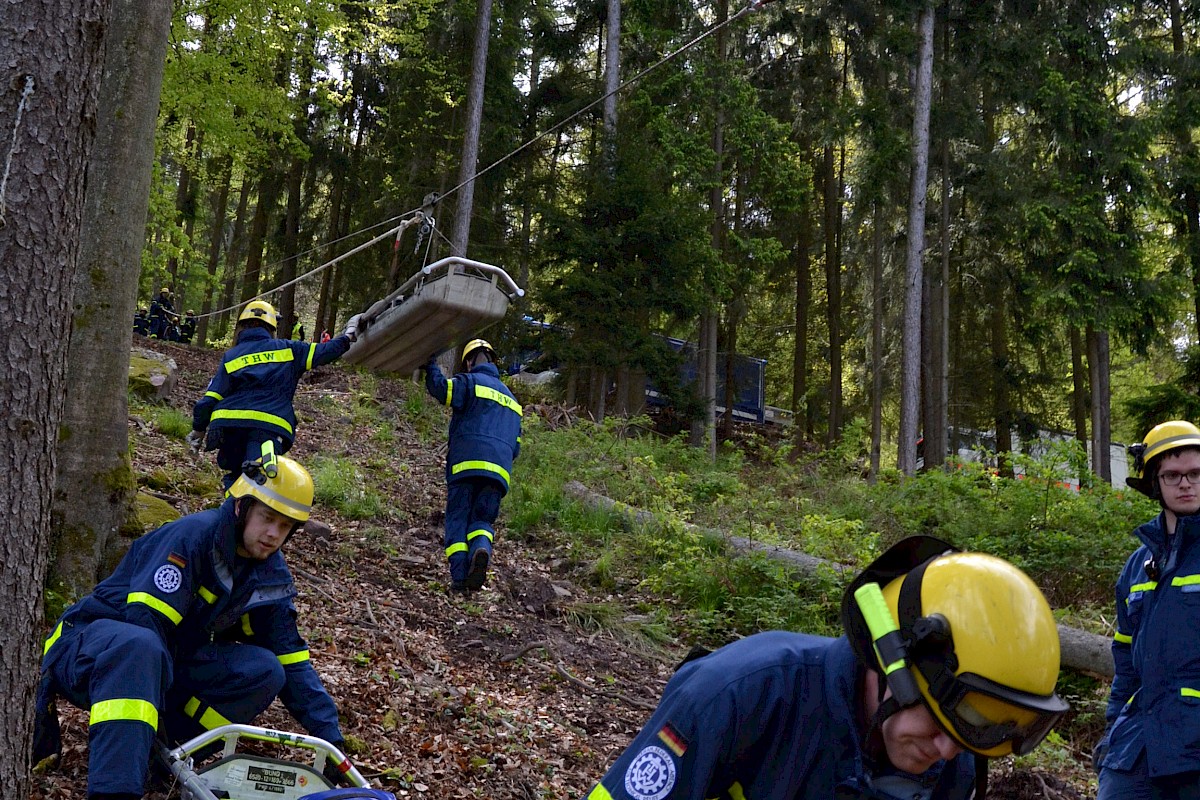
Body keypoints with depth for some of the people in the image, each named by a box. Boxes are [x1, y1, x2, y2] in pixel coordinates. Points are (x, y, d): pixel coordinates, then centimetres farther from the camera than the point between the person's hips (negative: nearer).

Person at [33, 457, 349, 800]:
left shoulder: (272, 576, 2)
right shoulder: (194, 534, -20)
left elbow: (292, 660, 4)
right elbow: (144, 622, -26)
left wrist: (331, 737, -3)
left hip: (163, 663, 6)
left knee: (266, 671, -15)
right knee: (139, 646, -42)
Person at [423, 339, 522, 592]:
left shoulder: (471, 381, 8)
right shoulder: (511, 399, 29)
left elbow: (440, 387, -7)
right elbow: (515, 446, 28)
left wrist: (431, 364, 11)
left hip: (467, 463, -5)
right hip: (500, 470, 5)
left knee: (457, 518, 0)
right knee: (482, 518, 9)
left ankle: (460, 574, -16)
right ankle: (482, 548, -25)